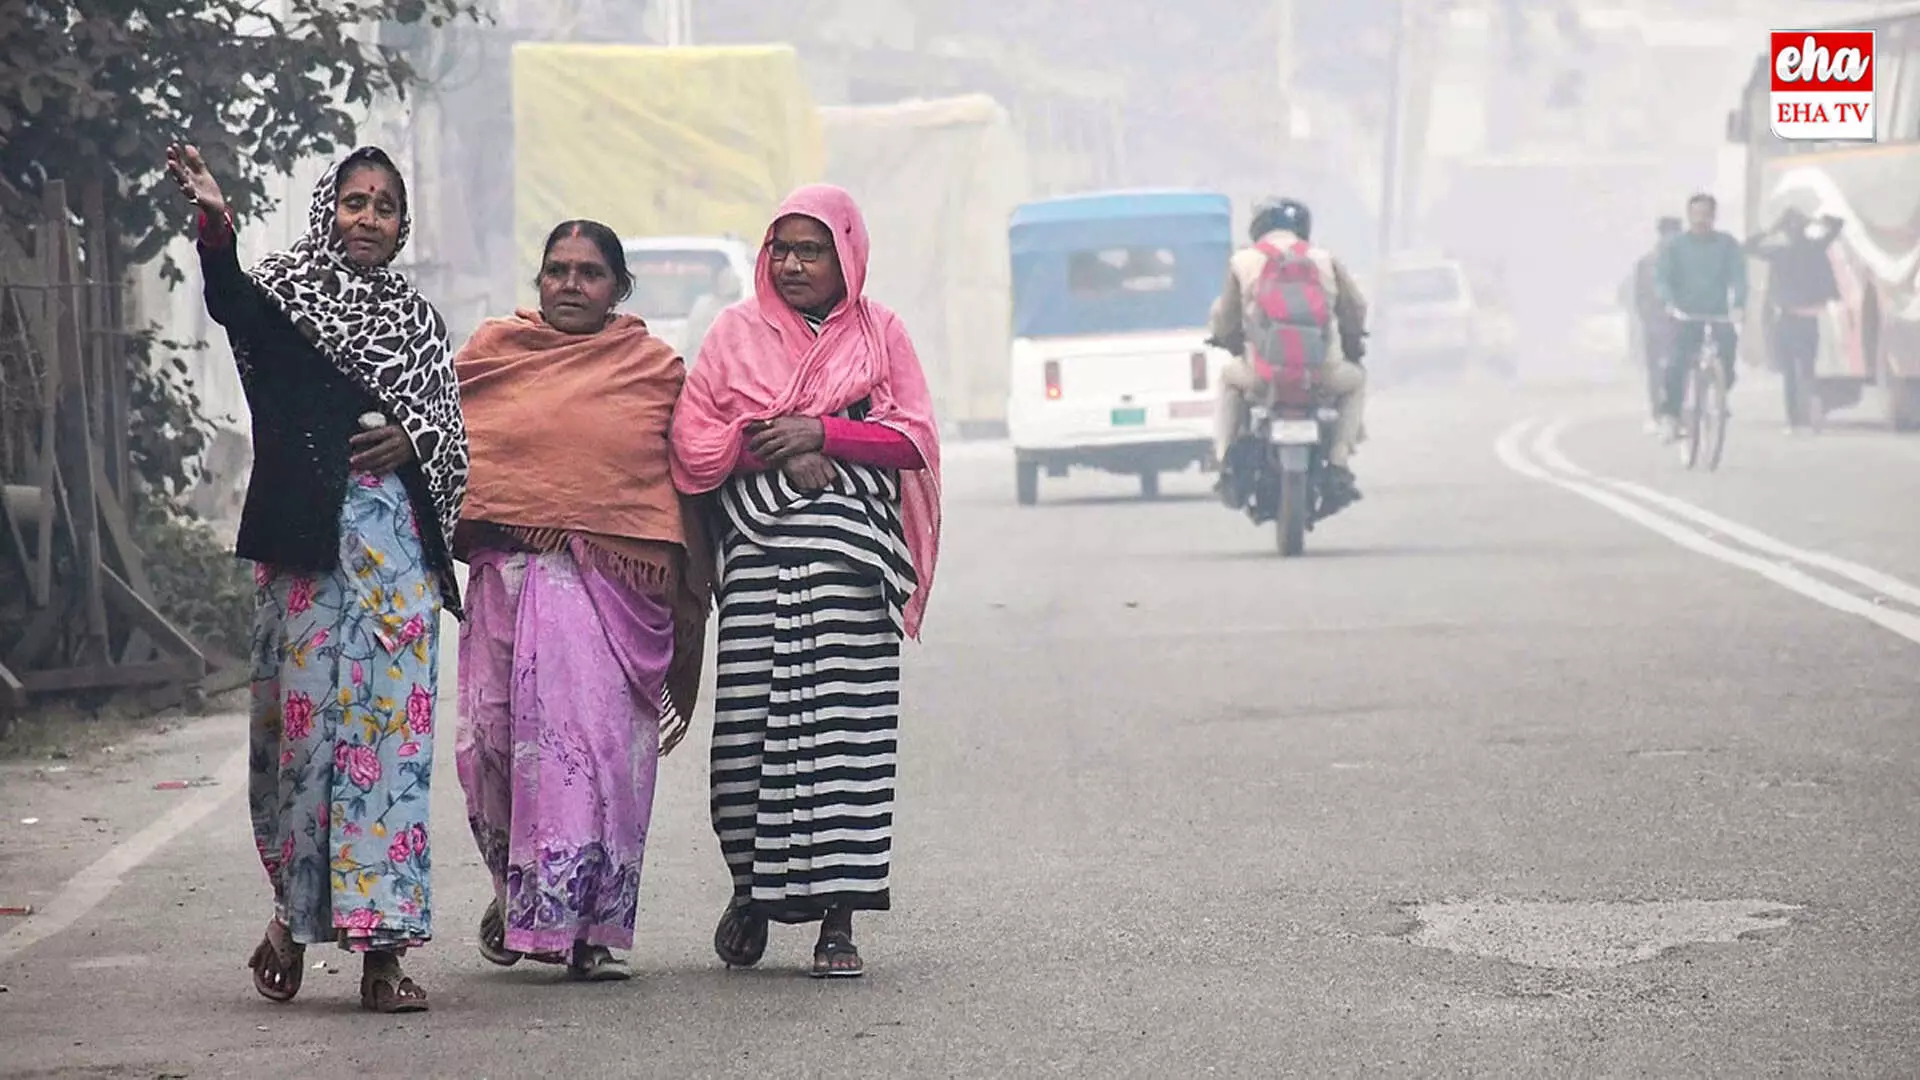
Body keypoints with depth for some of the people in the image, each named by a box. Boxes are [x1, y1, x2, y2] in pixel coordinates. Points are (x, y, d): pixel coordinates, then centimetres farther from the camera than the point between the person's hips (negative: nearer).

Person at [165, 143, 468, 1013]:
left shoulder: (416, 319, 19)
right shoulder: (286, 297, 5)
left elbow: (452, 437, 19)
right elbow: (230, 305, -20)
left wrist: (413, 439, -5)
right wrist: (214, 223, -40)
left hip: (396, 539, 3)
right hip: (307, 534, -3)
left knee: (392, 728, -3)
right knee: (305, 719, -5)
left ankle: (382, 947, -4)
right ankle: (294, 912, 12)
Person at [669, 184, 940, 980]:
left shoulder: (879, 333, 13)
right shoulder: (737, 332, 13)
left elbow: (917, 439, 3)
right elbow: (692, 444, 7)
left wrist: (820, 434, -7)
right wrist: (775, 452, -7)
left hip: (848, 556, 0)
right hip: (758, 552, 0)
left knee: (845, 725, -8)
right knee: (749, 725, -7)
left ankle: (837, 918, -5)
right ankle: (751, 885, 15)